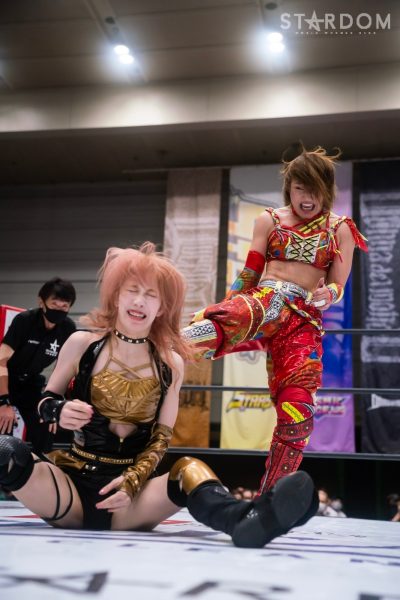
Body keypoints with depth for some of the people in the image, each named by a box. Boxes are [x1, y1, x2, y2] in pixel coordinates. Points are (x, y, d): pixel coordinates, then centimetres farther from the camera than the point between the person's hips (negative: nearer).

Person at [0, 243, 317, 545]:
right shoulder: (82, 345, 3)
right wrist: (60, 412, -10)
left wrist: (134, 481, -13)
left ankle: (246, 518, -63)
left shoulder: (170, 364, 4)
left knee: (189, 471, -30)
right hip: (72, 480, 0)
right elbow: (45, 400, 14)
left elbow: (161, 440, 5)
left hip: (127, 495, 1)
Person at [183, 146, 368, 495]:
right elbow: (249, 275, 13)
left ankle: (270, 499, 6)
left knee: (296, 412, -11)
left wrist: (326, 294, -14)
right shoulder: (269, 220, 14)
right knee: (240, 314, -41)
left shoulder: (341, 230, 12)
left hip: (304, 319, 1)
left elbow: (338, 290, 8)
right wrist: (227, 309, 6)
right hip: (266, 299, -1)